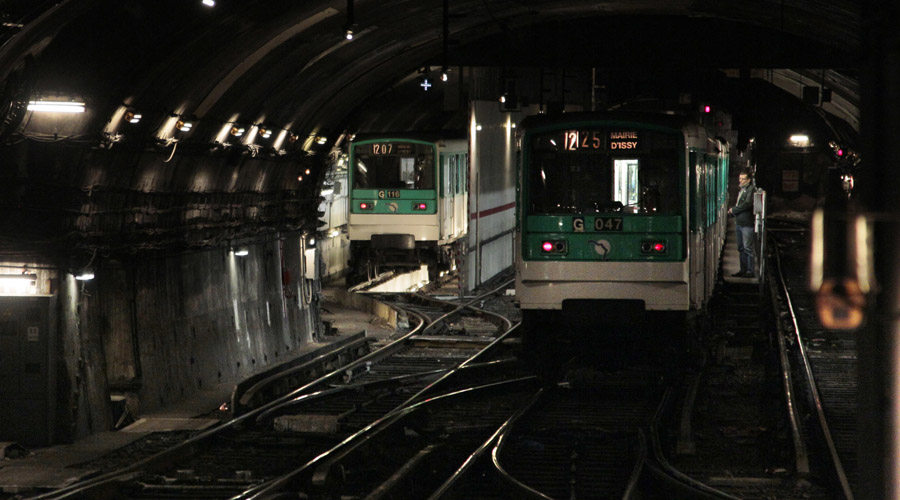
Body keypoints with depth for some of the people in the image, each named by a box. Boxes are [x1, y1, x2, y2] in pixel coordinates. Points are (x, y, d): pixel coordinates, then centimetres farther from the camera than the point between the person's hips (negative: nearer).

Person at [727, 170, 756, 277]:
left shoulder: (751, 189, -11)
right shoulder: (742, 190, 18)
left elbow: (747, 204, -20)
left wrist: (734, 210, -10)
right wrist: (733, 210, 5)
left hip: (747, 223, -10)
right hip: (739, 223, 10)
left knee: (748, 247, -7)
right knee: (741, 248, 12)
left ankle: (750, 271, -5)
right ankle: (743, 270, 17)